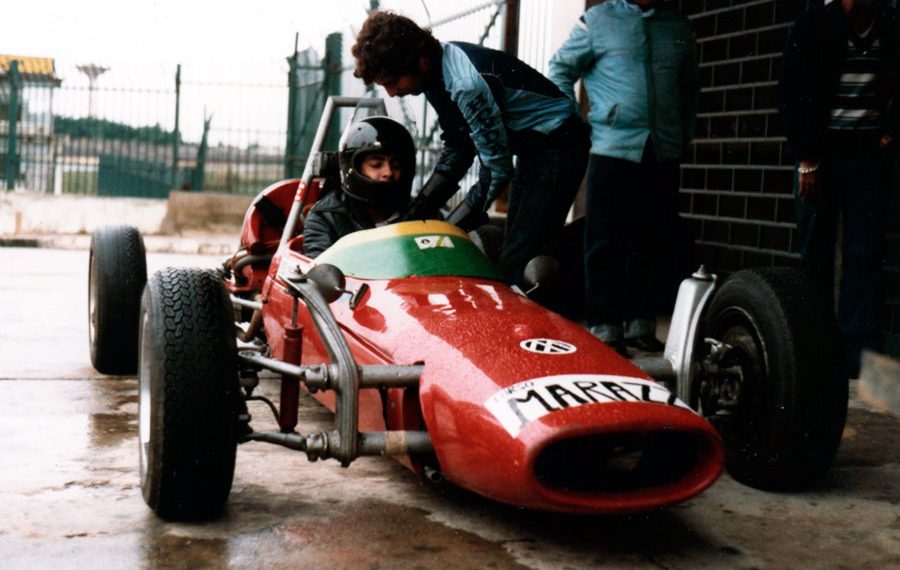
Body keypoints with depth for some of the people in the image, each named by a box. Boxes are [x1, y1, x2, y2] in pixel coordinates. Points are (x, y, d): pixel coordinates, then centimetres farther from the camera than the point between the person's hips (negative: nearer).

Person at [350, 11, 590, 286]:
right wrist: (418, 211, 1)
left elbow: (497, 167, -23)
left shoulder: (466, 83, -30)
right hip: (532, 147, 10)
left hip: (557, 145, -10)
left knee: (519, 261, -15)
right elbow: (457, 150, 9)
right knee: (513, 256, 12)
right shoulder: (439, 66, -2)